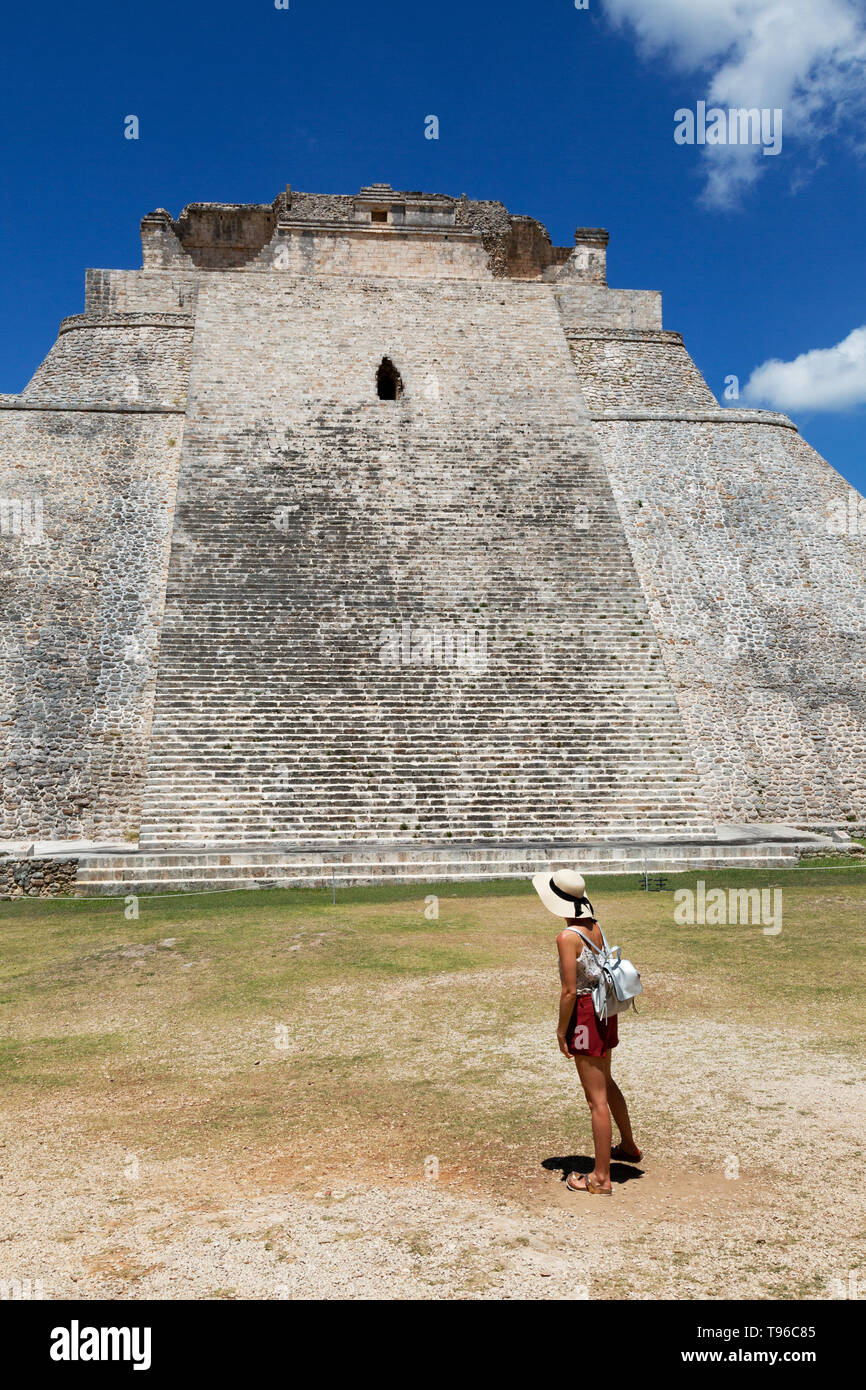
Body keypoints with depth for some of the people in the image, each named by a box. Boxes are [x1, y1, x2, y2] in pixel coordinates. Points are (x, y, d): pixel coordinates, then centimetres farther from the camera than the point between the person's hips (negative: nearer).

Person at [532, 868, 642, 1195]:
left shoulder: (568, 937, -21)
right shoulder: (596, 927, 2)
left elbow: (569, 991, -21)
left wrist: (561, 1031, -11)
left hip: (584, 1011, -9)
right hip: (605, 1008, 9)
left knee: (596, 1099, 2)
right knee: (605, 1083, 28)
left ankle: (601, 1177, 13)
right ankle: (628, 1146, 46)